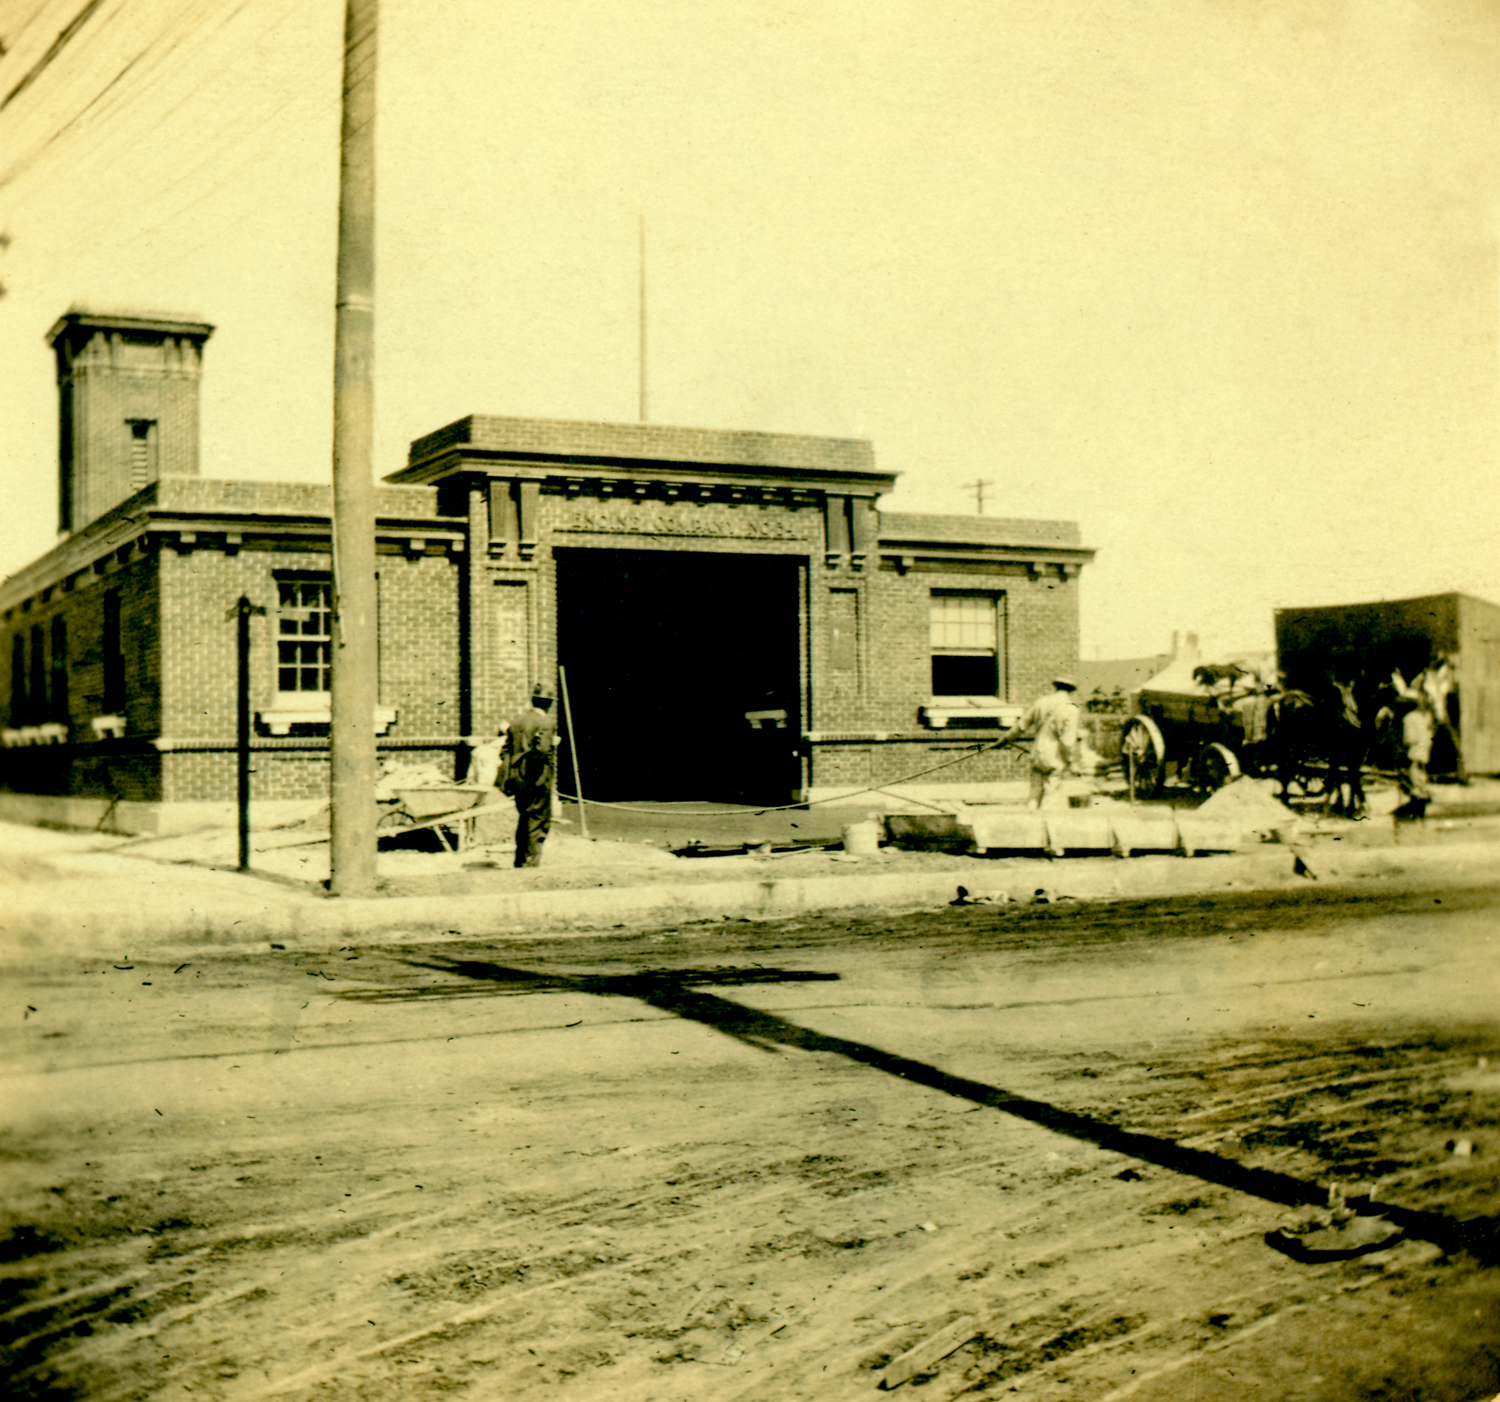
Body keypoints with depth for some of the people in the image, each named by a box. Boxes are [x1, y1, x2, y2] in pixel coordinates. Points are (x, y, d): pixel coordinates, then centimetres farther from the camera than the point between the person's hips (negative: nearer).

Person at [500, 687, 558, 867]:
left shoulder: (516, 721, 12)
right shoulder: (546, 723, -9)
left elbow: (506, 750, 11)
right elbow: (542, 750, -24)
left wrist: (506, 779, 13)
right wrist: (554, 744, -5)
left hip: (517, 779, 7)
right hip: (537, 781, -7)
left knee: (523, 819, 18)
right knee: (539, 821, 1)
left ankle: (520, 860, 23)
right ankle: (532, 861, -1)